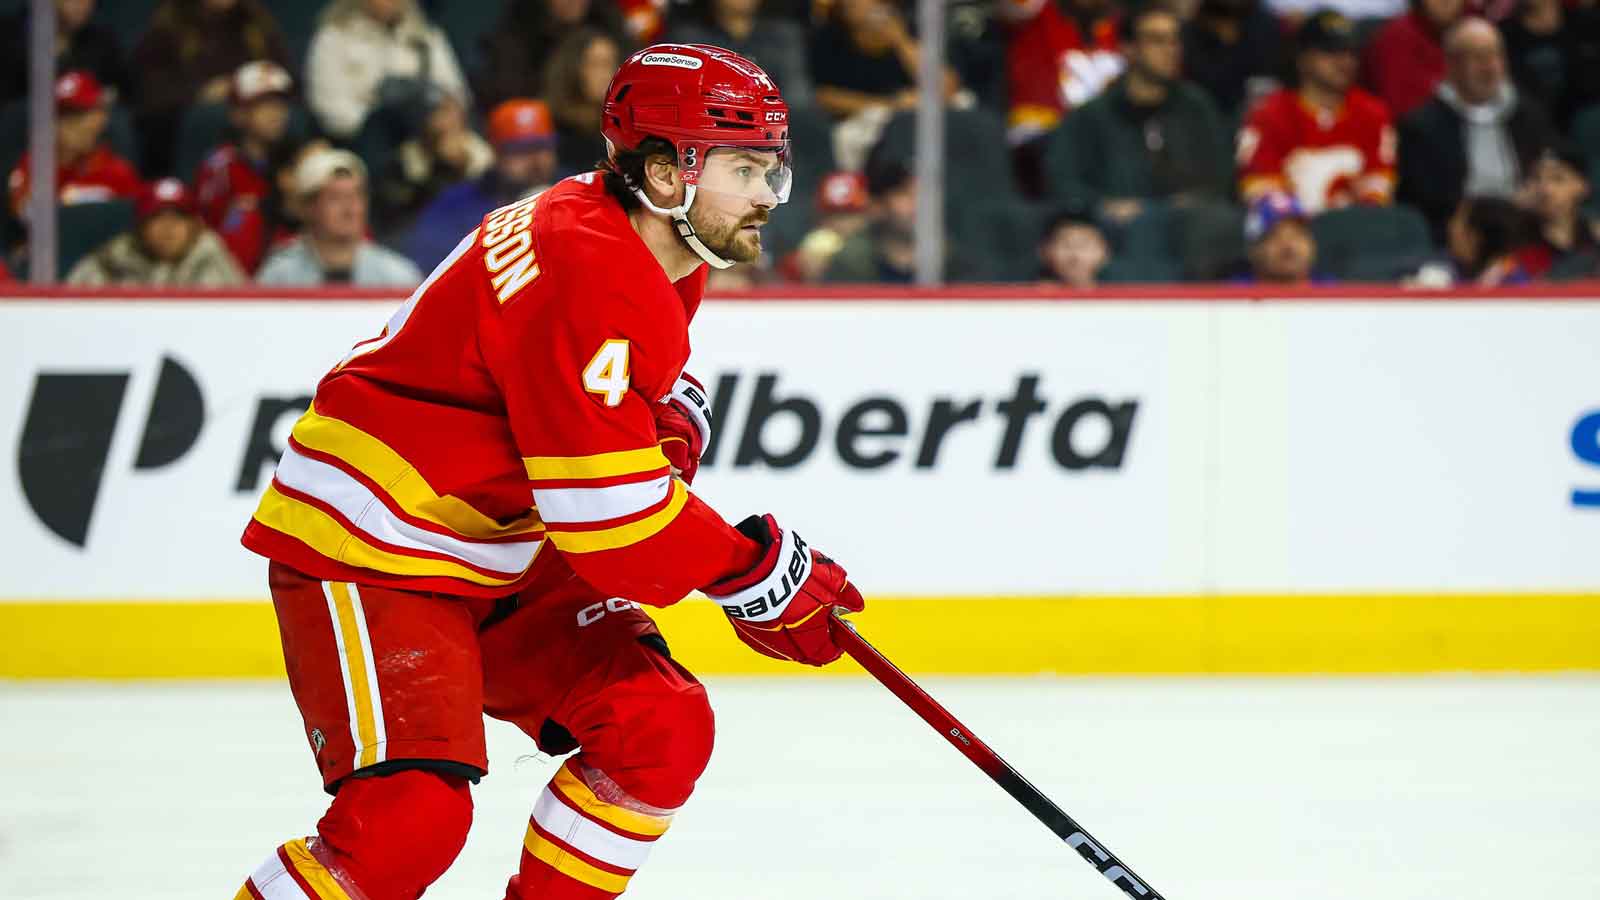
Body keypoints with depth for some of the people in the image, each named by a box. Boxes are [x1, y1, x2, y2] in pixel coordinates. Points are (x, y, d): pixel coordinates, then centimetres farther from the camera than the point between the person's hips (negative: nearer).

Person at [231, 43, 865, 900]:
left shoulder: (661, 258, 3)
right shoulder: (589, 276, -28)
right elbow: (613, 519, -30)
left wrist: (668, 420, 5)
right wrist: (761, 570, -18)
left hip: (501, 556, 10)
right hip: (366, 549, -10)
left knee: (662, 729, 2)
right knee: (412, 812, -24)